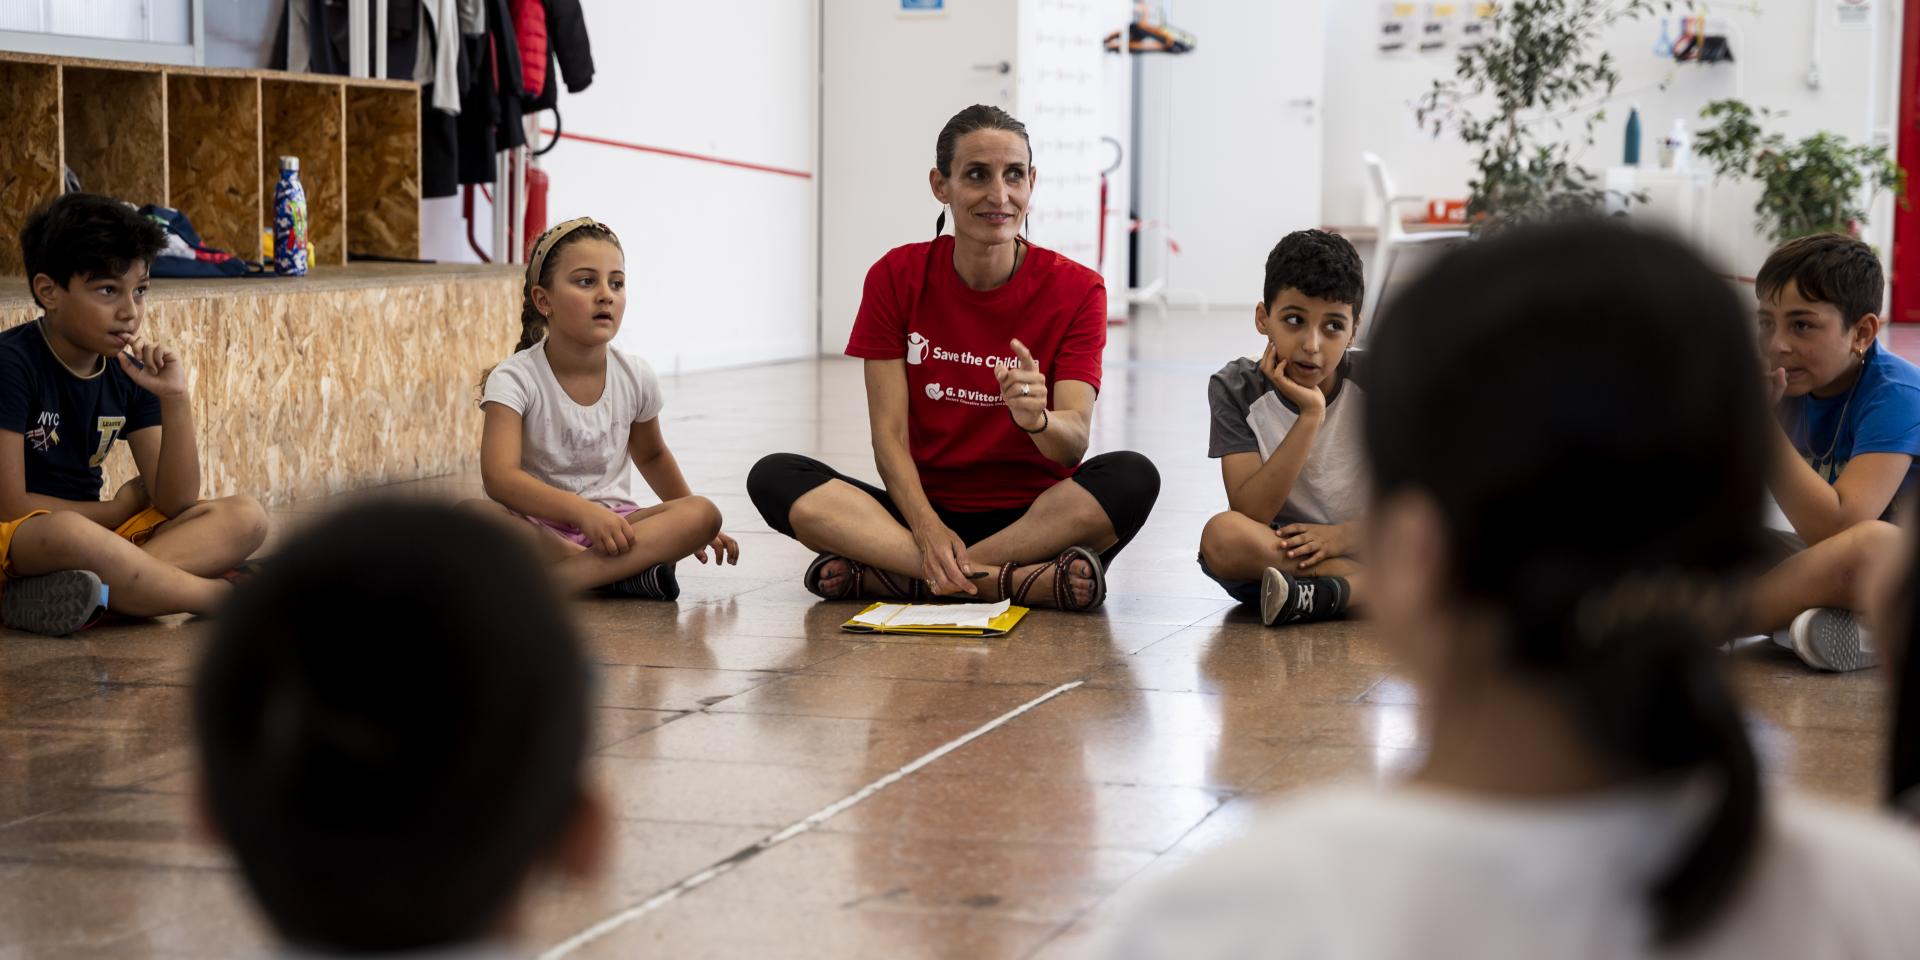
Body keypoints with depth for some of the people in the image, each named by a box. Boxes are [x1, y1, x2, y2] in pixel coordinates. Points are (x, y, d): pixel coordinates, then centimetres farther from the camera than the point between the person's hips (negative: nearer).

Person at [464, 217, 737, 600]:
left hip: (613, 522, 4)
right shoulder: (514, 379, -12)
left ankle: (554, 579, -36)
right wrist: (581, 510, -39)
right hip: (539, 526, -4)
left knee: (703, 513, -24)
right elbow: (499, 476, -27)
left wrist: (692, 528, 18)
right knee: (473, 515, -36)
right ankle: (625, 571, -32)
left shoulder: (635, 377, 2)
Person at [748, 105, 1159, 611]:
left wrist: (1037, 418, -38)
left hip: (1037, 518, -1)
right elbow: (889, 434, -5)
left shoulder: (1076, 289, -4)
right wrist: (928, 530, -23)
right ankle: (1023, 581, -33)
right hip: (929, 509, 1)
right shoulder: (896, 278, 0)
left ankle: (876, 575, -29)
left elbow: (1074, 443, -13)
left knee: (1133, 478, -32)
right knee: (775, 477, -22)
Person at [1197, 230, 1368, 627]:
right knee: (1222, 535, -35)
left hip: (1362, 544, 0)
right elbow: (1249, 513, -19)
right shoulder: (1237, 389, -8)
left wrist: (1347, 534, -23)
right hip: (1274, 548, 0)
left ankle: (1318, 597, -33)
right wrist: (1310, 416, -25)